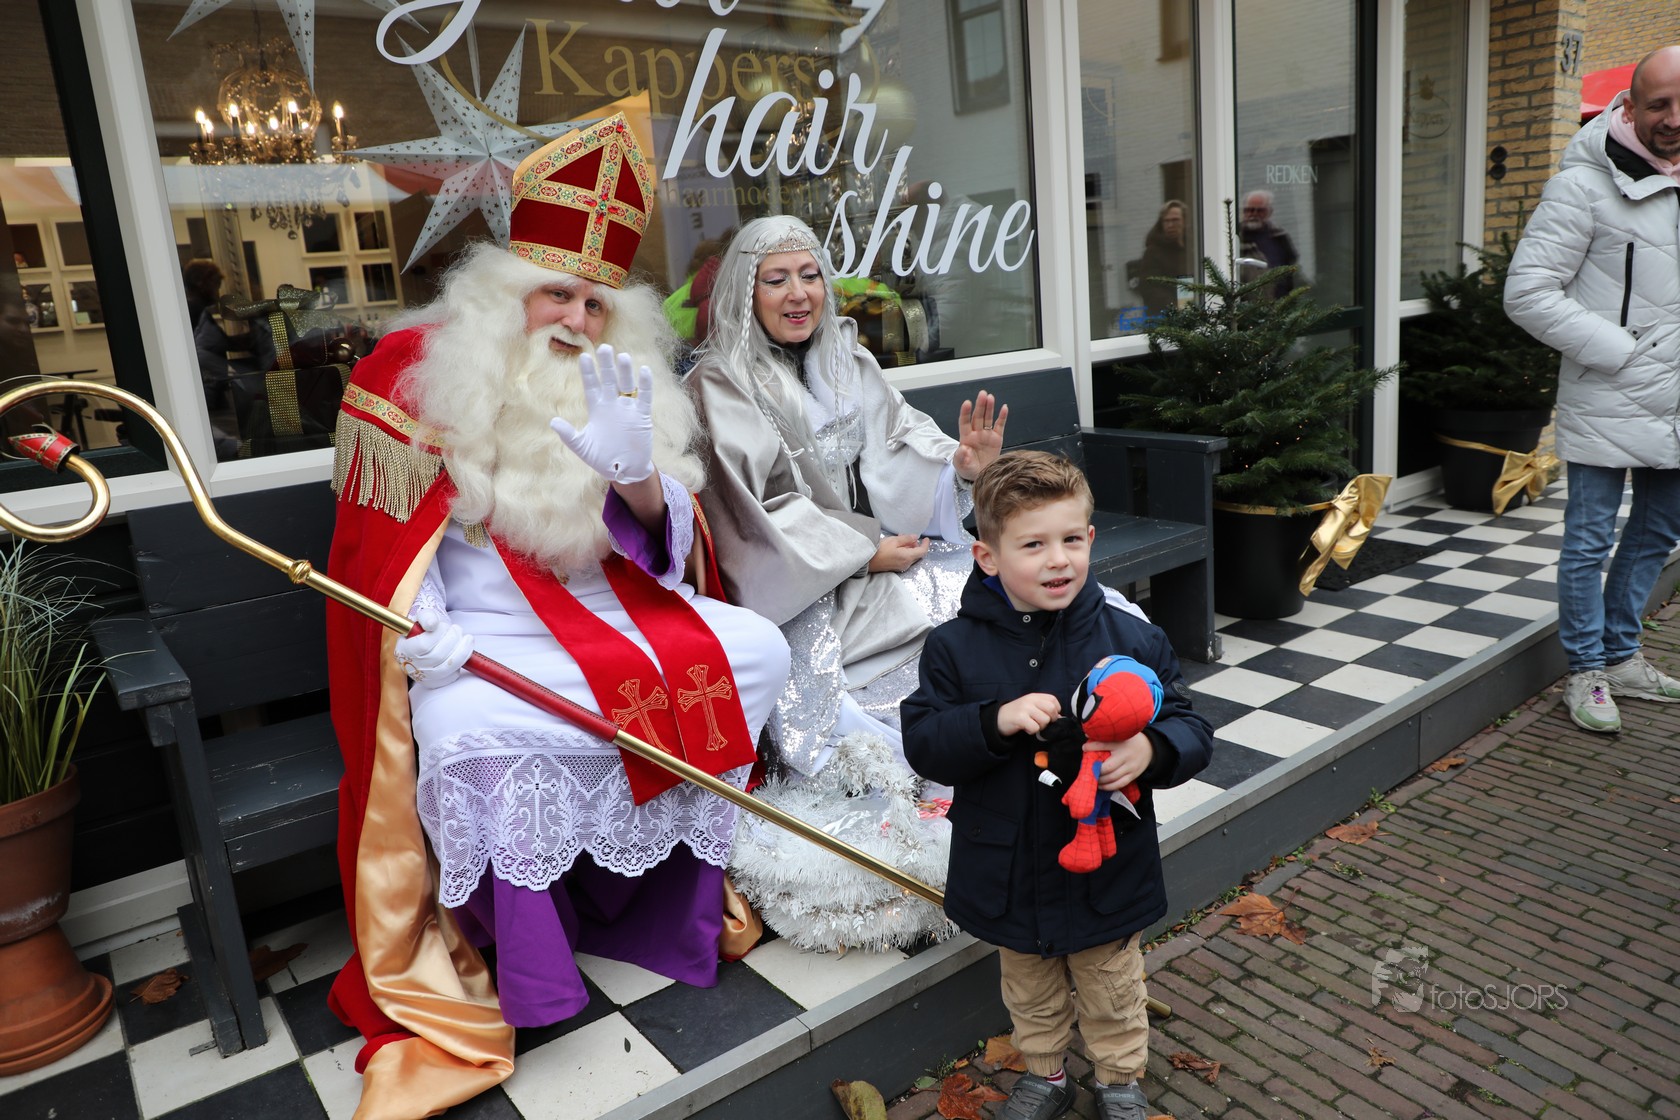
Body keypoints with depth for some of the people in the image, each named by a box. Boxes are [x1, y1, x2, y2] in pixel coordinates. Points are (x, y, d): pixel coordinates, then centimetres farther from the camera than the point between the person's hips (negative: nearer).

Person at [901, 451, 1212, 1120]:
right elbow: (922, 745, -14)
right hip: (1007, 875, 1)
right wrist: (996, 721, -31)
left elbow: (1191, 730, -8)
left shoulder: (1131, 639, -13)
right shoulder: (955, 648, -13)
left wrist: (1150, 750, -30)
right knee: (1031, 994, 25)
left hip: (1106, 871, 0)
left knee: (1111, 994, 22)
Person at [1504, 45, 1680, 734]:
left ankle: (1620, 654, 33)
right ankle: (1587, 671, 16)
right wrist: (1620, 350, -18)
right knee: (1590, 540, 0)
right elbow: (1527, 293, -18)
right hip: (1605, 401, -8)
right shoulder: (1585, 186, -12)